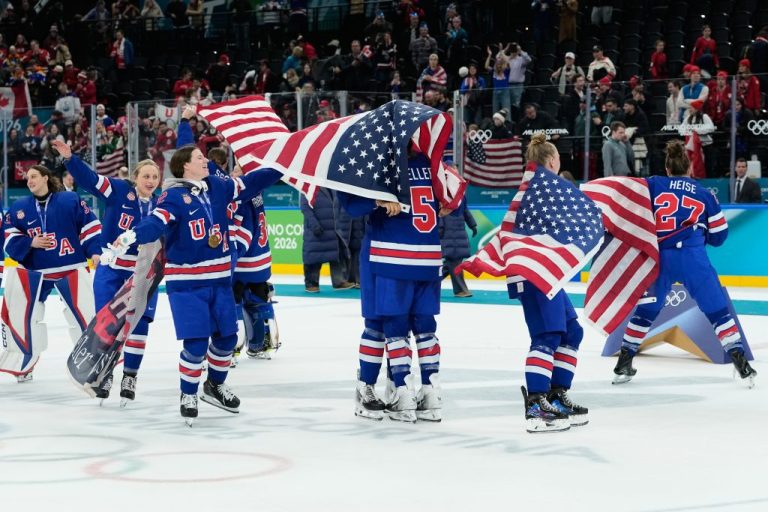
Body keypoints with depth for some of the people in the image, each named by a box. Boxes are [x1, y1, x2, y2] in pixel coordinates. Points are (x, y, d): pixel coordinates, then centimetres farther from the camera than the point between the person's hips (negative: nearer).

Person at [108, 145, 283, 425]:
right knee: (196, 343, -11)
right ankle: (188, 395, 10)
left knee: (227, 337, 13)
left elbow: (249, 184, 16)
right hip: (186, 282, -6)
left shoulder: (217, 187, 6)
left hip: (219, 278, 6)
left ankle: (215, 386, 36)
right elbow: (155, 223, -27)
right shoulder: (173, 196, -13)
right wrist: (130, 237, -45)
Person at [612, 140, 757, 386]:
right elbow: (718, 235, 17)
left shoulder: (653, 185, 12)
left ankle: (623, 364, 16)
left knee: (647, 309, 17)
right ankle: (740, 362, -3)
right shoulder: (704, 194, 15)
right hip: (693, 258, -1)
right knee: (717, 309, 6)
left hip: (659, 257, 1)